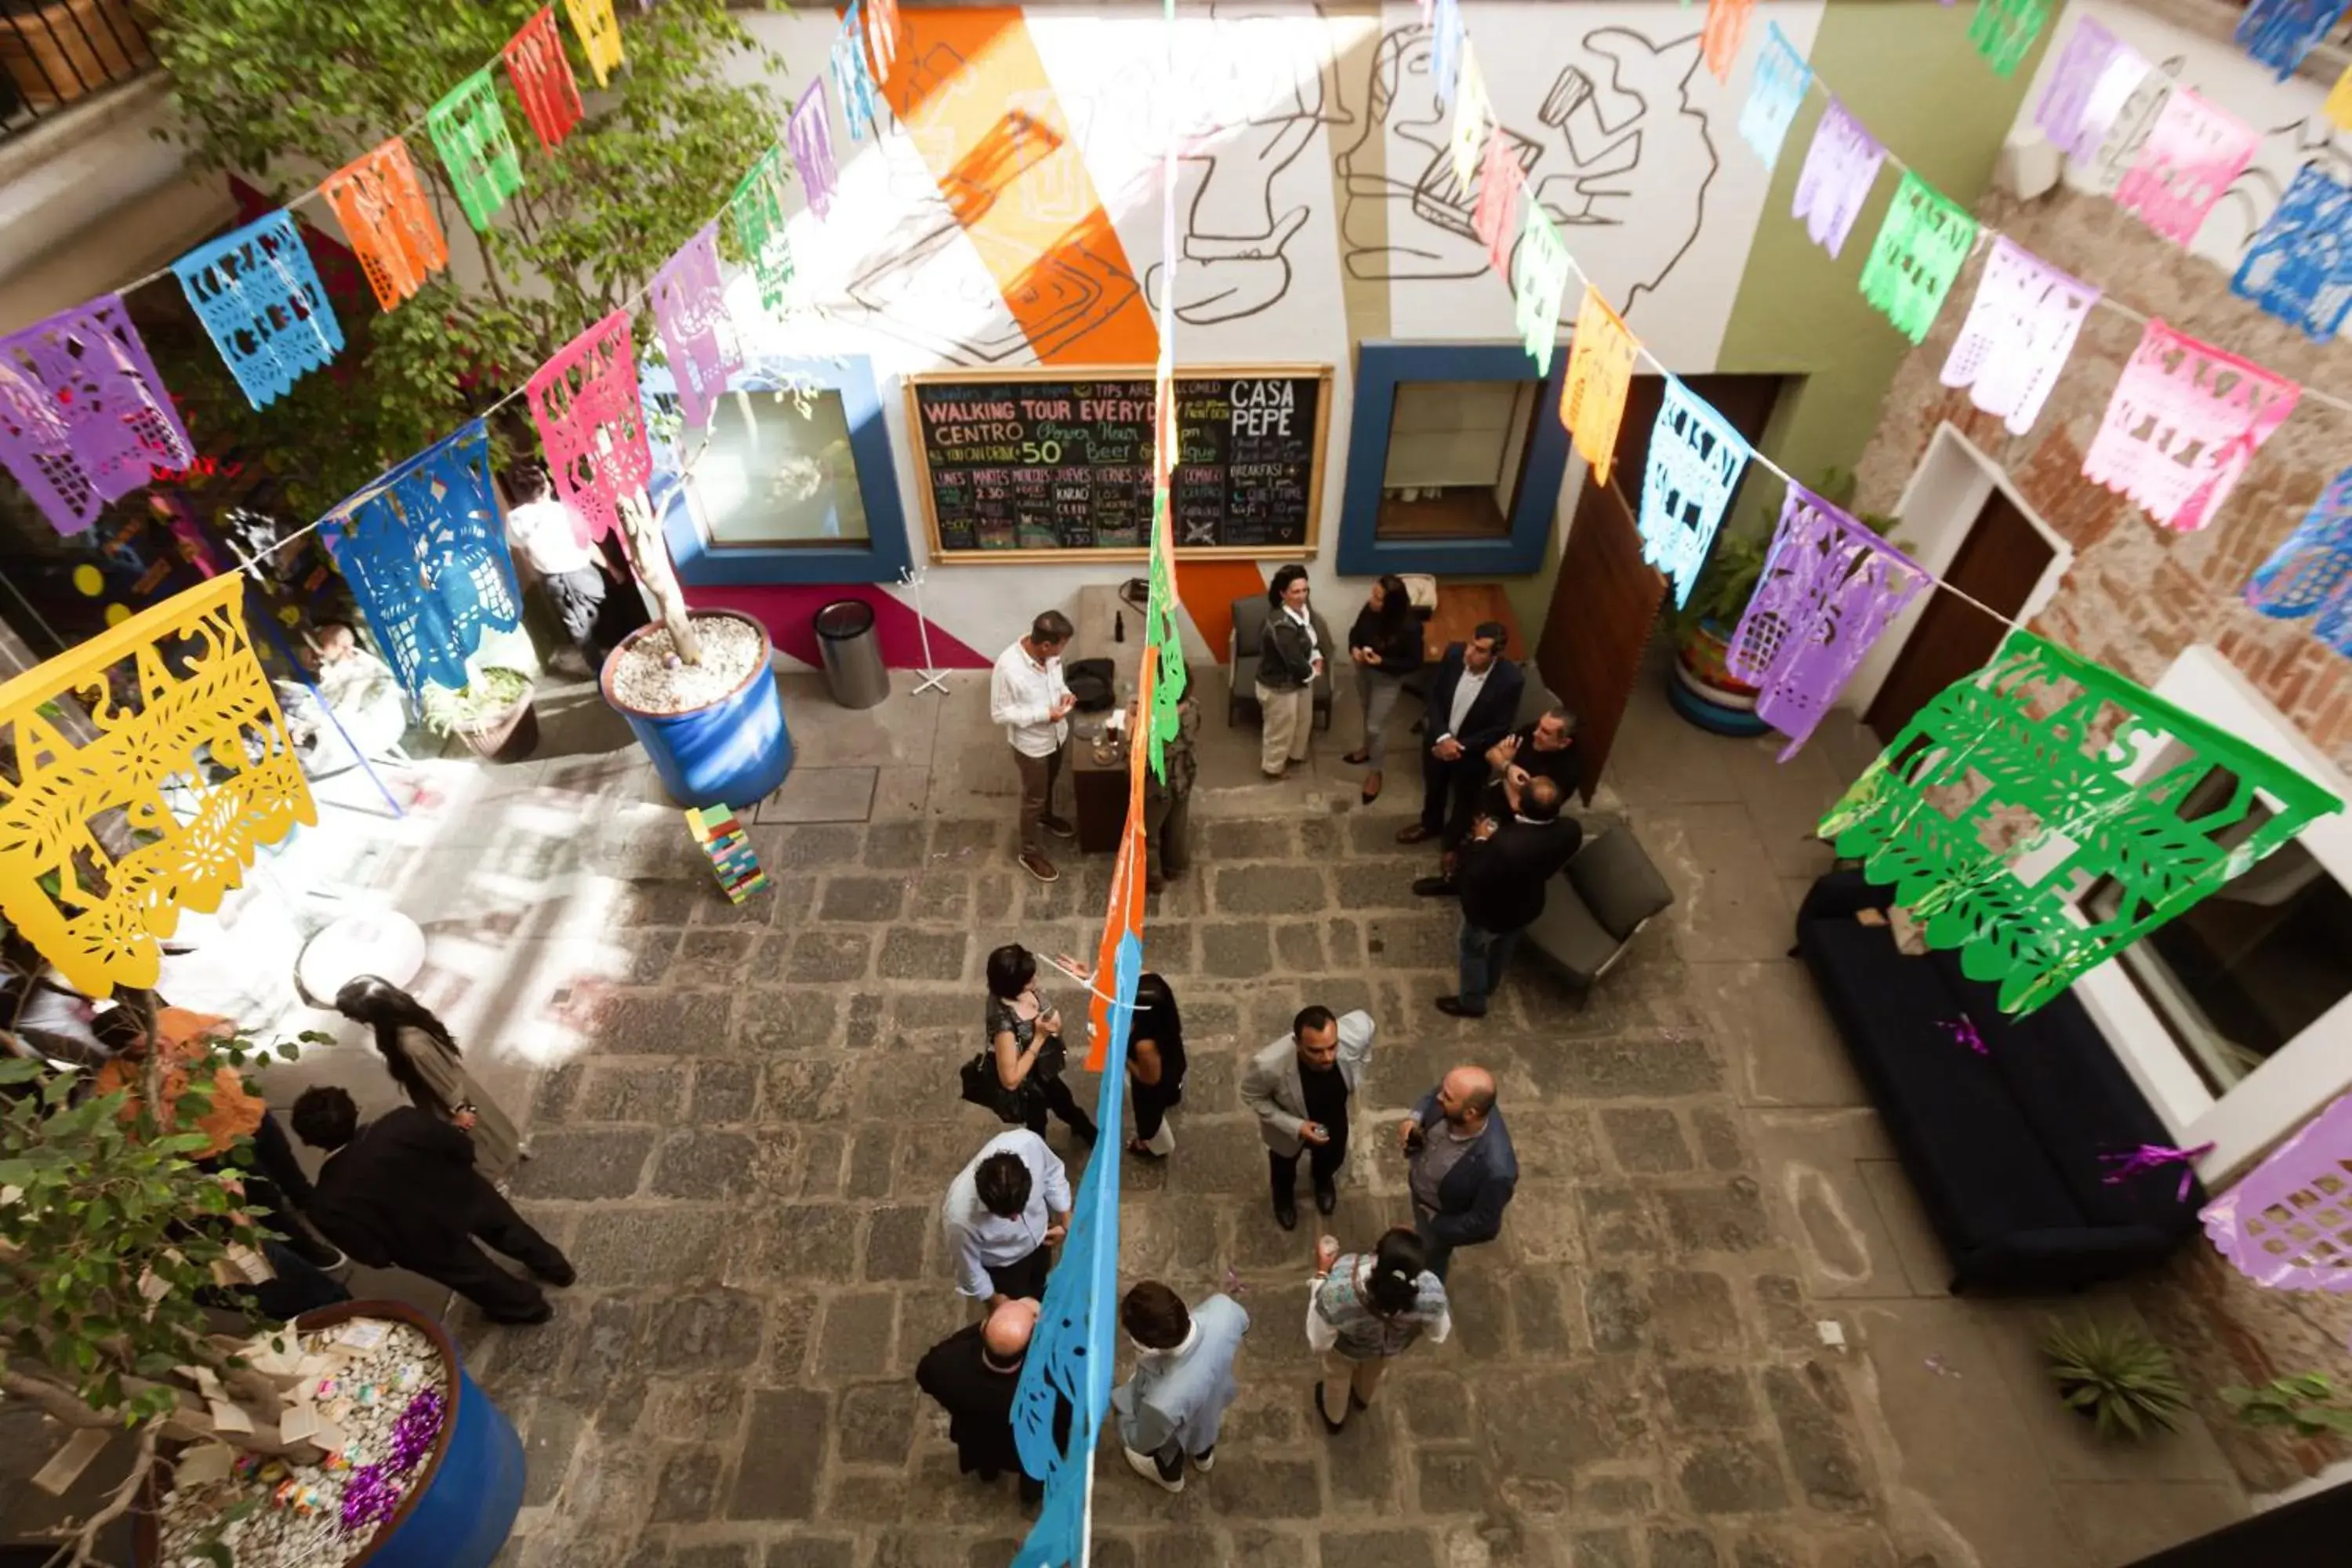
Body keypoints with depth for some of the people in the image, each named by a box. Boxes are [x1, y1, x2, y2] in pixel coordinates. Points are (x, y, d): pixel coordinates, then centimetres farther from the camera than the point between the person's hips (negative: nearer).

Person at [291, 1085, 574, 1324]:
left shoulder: (328, 1205, -29)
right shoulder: (403, 1122, -29)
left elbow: (373, 1255, -16)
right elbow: (464, 1148, -15)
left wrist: (392, 1257, 8)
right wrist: (454, 1180, 7)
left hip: (436, 1246, -1)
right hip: (467, 1196, 1)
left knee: (475, 1275, 29)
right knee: (509, 1231, 32)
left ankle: (530, 1308, 53)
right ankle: (555, 1268, 56)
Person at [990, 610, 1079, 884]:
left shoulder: (1049, 654, -17)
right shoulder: (1008, 668, -37)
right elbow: (999, 714, -26)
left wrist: (1064, 692, -13)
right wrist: (1042, 714, -31)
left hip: (1057, 733, 6)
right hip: (1031, 744, -6)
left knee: (1049, 783, 32)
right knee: (1034, 798, 14)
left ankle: (1046, 817, 62)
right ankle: (1031, 854, 36)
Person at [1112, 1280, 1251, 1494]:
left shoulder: (1163, 1402, -49)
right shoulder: (1223, 1307, -40)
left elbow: (1140, 1441, -24)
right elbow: (1243, 1323, -12)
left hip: (1183, 1433, -3)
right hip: (1215, 1396, 4)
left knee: (1169, 1449, 33)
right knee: (1206, 1425, 38)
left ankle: (1170, 1477, 65)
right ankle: (1204, 1456, 70)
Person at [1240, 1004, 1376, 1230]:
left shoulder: (1355, 1033, -42)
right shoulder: (1269, 1065, -47)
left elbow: (1365, 1021, -14)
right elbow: (1252, 1096, -23)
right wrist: (1295, 1127, -29)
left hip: (1334, 1118, 2)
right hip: (1290, 1123, -2)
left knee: (1332, 1158, 34)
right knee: (1284, 1164, 32)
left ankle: (1323, 1180, 71)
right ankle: (1284, 1195, 68)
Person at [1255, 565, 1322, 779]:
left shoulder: (1304, 610, -6)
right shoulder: (1281, 625, -36)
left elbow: (1312, 639, 13)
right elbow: (1296, 662, -32)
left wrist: (1318, 658, -3)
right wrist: (1314, 672, -13)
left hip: (1301, 679, 9)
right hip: (1280, 686, -9)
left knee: (1304, 720, 29)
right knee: (1281, 728, 14)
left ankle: (1295, 753, 55)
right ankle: (1273, 766, 39)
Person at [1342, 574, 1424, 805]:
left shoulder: (1409, 627, -32)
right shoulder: (1369, 609, -17)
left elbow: (1414, 663, -21)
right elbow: (1355, 631, 2)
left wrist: (1382, 662, -31)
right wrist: (1354, 648, -20)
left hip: (1388, 679, -5)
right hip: (1364, 670, 5)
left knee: (1376, 726, 6)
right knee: (1368, 714, 28)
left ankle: (1375, 772, 30)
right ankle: (1368, 748, 56)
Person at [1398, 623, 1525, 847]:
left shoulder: (1511, 680, -30)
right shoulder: (1454, 653, -22)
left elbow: (1500, 728, -19)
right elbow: (1434, 695, -9)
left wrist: (1461, 746, -21)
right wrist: (1442, 737, -19)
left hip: (1472, 752, -3)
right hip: (1438, 740, 3)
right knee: (1433, 788, 29)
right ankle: (1431, 824, 59)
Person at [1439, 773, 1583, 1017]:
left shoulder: (1504, 844, -45)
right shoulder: (1570, 830, -28)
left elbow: (1472, 877, -28)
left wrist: (1480, 841, -14)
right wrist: (1519, 805, -8)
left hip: (1490, 912, -6)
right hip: (1528, 907, 6)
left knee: (1474, 951, 26)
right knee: (1505, 946, 35)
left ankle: (1472, 1002, 49)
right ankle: (1489, 985, 62)